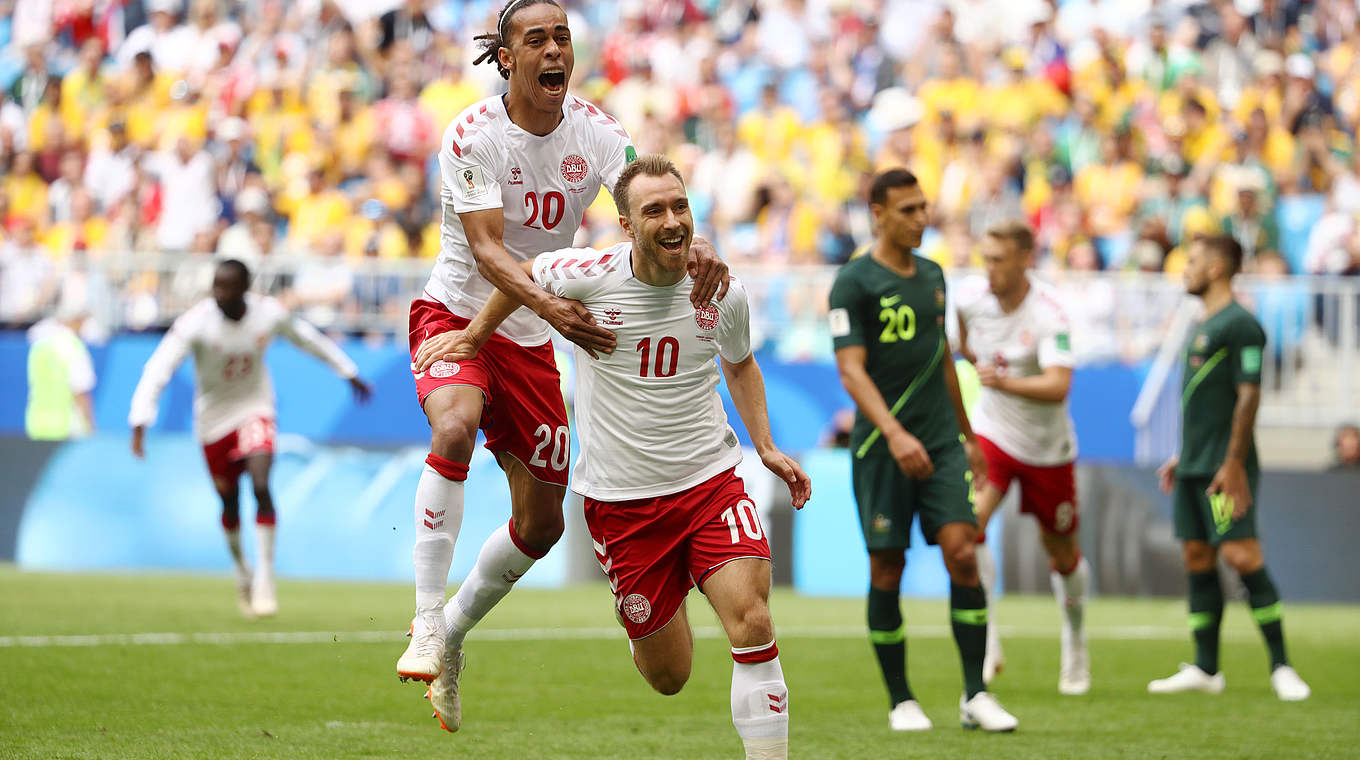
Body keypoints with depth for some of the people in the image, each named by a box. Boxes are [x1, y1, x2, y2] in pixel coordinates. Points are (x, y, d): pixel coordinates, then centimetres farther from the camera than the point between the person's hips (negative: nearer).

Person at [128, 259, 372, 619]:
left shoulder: (269, 313, -15)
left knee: (261, 486, -21)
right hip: (214, 419, 0)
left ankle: (265, 579, -15)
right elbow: (157, 370, -28)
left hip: (255, 410, 0)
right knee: (230, 503, 9)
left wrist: (349, 373, 18)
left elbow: (306, 338, 6)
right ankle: (240, 568, 37)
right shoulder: (196, 322, -23)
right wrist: (140, 423, -39)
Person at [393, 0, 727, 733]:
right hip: (458, 311, -5)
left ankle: (453, 627, 32)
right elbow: (486, 249, -27)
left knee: (541, 522, 6)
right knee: (455, 426, -36)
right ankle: (425, 623, -30)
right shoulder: (474, 134, -18)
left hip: (532, 340, 5)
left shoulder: (593, 129, -7)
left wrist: (695, 247, -43)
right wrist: (549, 304, -45)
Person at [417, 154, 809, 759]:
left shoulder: (722, 294, -4)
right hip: (620, 500, -1)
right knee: (668, 677, 5)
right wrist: (474, 335, 21)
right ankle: (646, 626, 42)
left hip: (709, 482, 1)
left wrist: (766, 447, 10)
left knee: (752, 624, -22)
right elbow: (525, 273, 12)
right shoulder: (587, 276, -12)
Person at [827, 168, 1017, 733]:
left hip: (941, 442, 4)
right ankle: (900, 701, 12)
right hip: (881, 449, -4)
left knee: (962, 553, -9)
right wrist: (894, 433, -27)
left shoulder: (931, 275, 13)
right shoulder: (853, 283, -7)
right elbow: (851, 370, -15)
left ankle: (974, 696, -6)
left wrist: (967, 436, 25)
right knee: (887, 570, 1)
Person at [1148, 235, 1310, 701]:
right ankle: (1205, 669, 10)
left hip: (1223, 467, -10)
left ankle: (1281, 666, -9)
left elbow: (1248, 396, -17)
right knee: (1197, 558, 7)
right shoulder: (1205, 325, 17)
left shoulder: (1240, 324, -12)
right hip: (1195, 466, 10)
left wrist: (1233, 463, -21)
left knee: (1241, 556, -13)